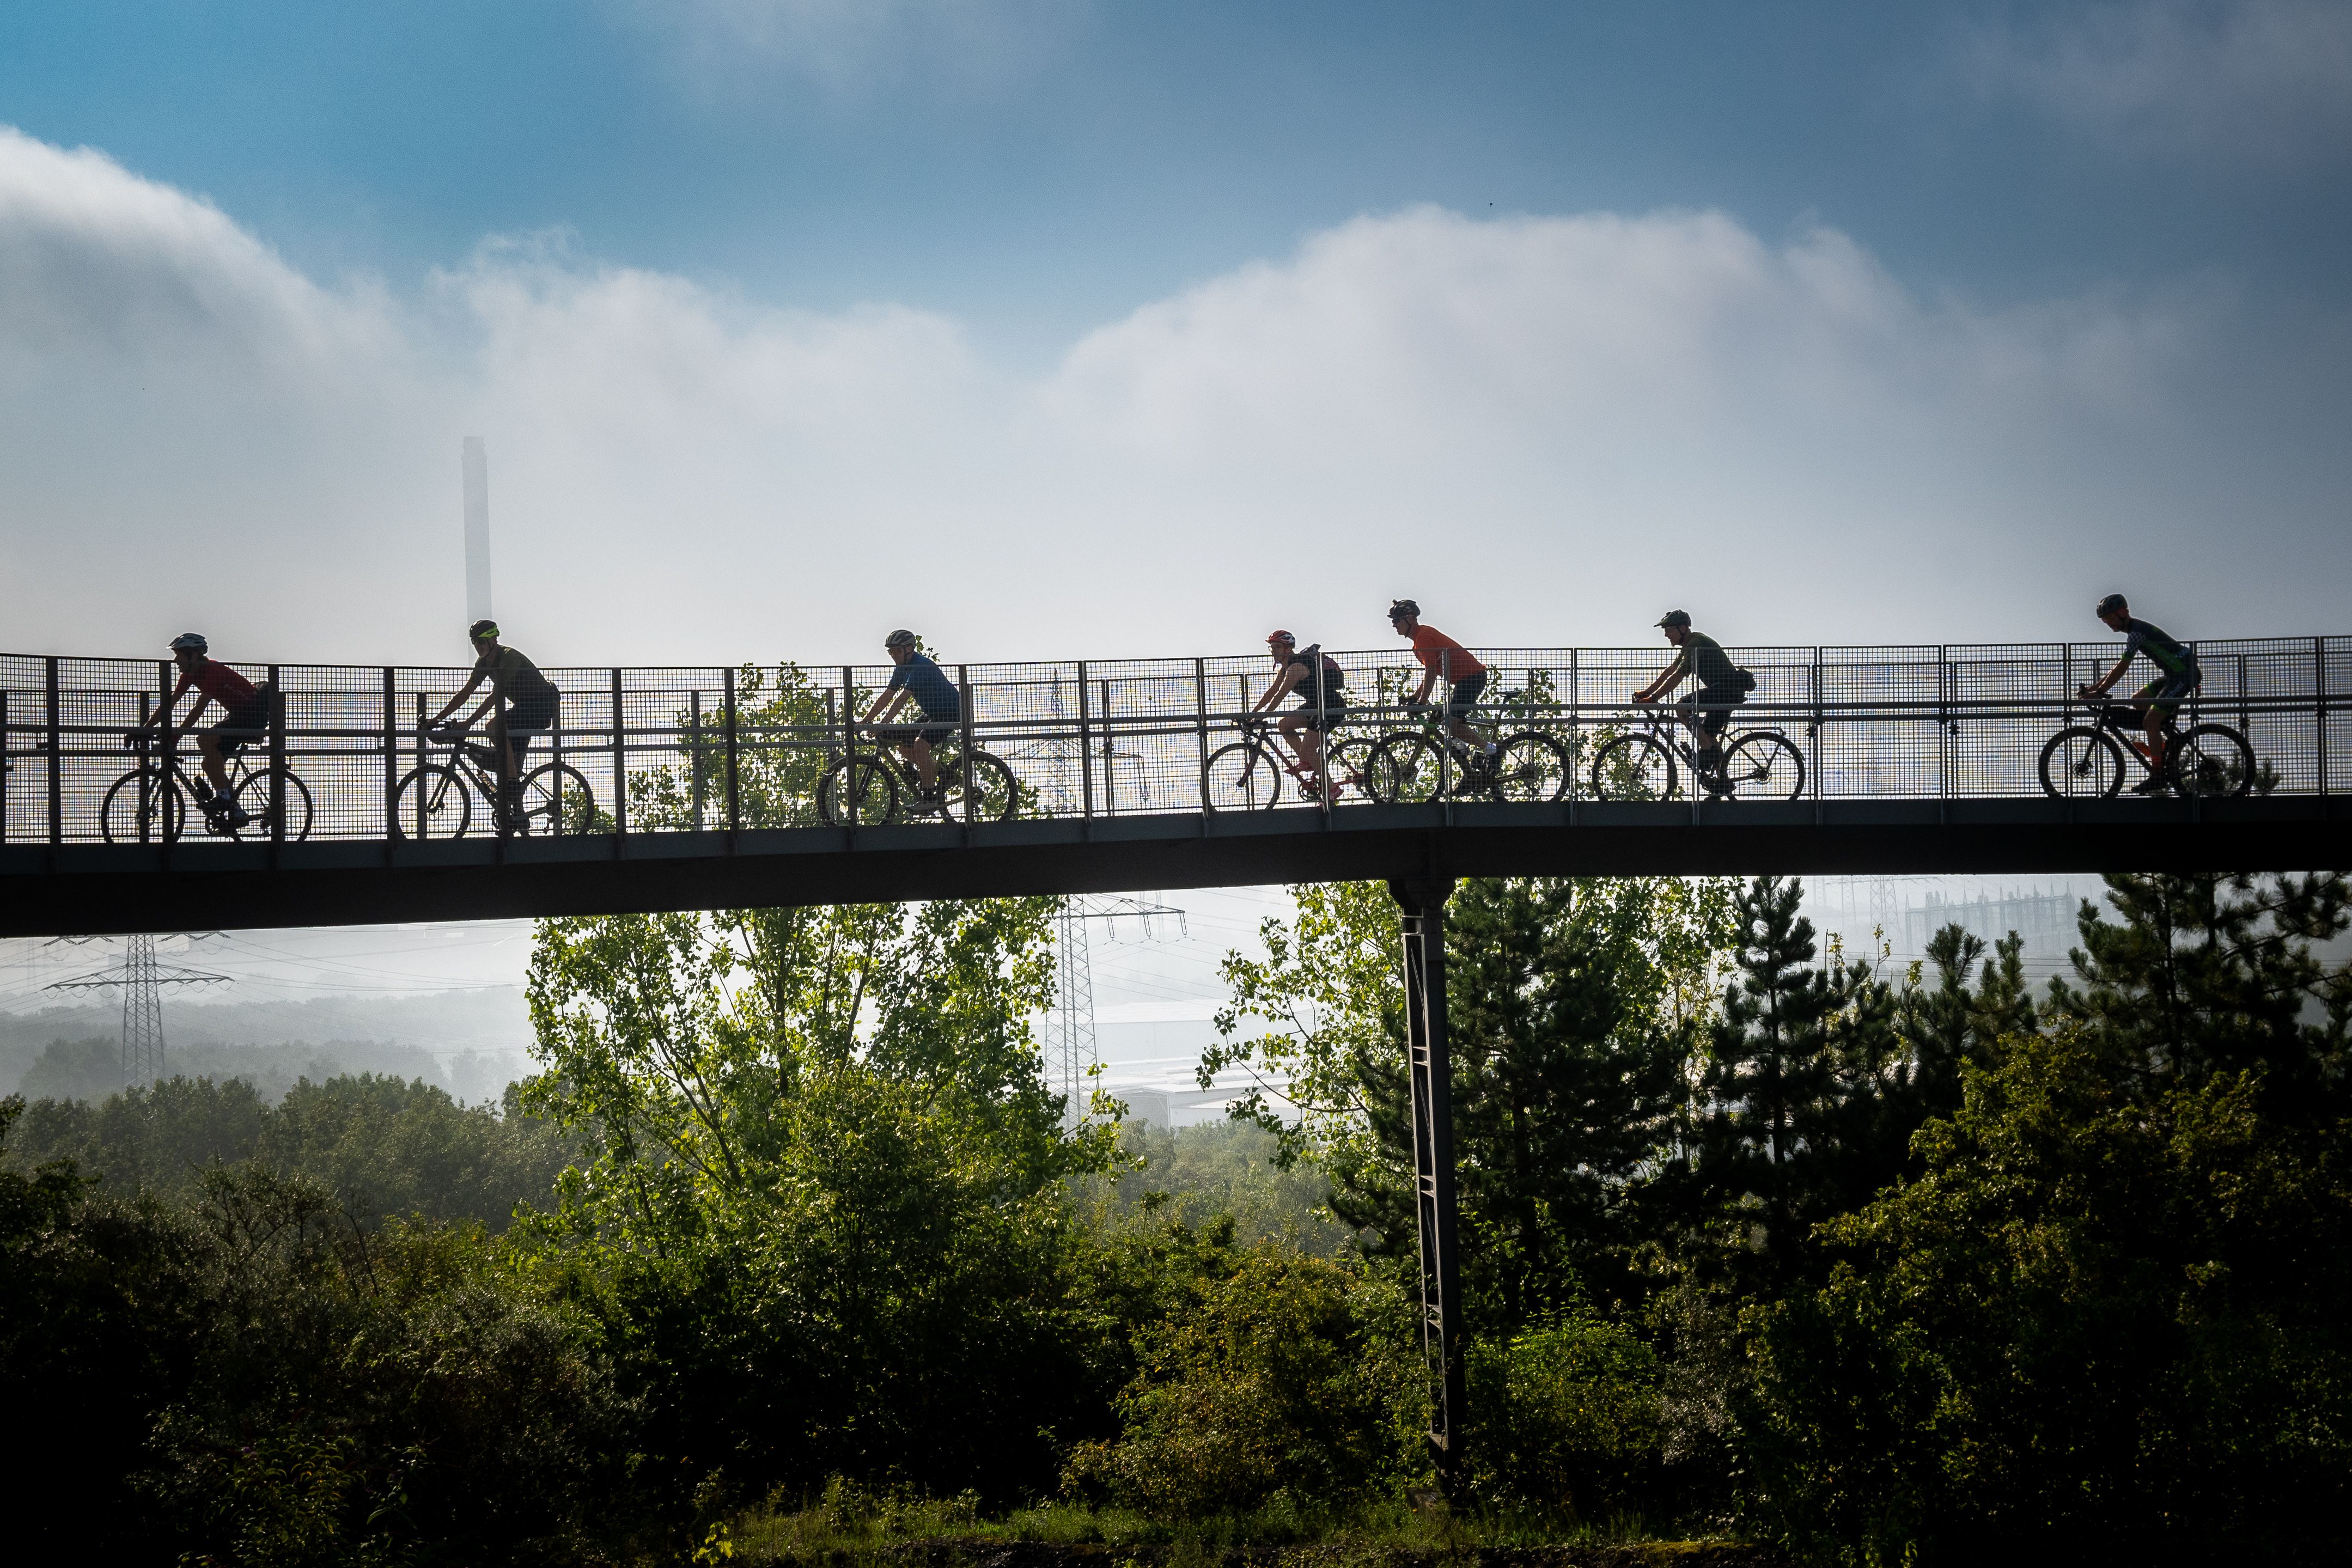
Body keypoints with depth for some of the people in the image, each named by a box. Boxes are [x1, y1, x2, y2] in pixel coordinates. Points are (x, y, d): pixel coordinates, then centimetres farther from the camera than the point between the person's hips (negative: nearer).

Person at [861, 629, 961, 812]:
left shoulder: (921, 666, -24)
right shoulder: (902, 669, 5)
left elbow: (902, 698, -32)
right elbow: (886, 697, 6)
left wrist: (882, 724, -38)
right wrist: (864, 721, -2)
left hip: (950, 711, -10)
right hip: (933, 713, 10)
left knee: (920, 745, -25)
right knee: (902, 743, 2)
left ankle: (930, 798, -19)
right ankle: (935, 769, 17)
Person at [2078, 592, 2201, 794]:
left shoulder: (2137, 632, -15)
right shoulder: (2135, 630, 18)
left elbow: (2121, 668, -19)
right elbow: (2119, 667, 21)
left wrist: (2098, 692, -16)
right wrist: (2093, 687, 15)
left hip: (2184, 674, -10)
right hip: (2175, 673, 10)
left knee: (2150, 722, -14)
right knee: (2137, 700, 13)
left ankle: (2158, 778, -13)